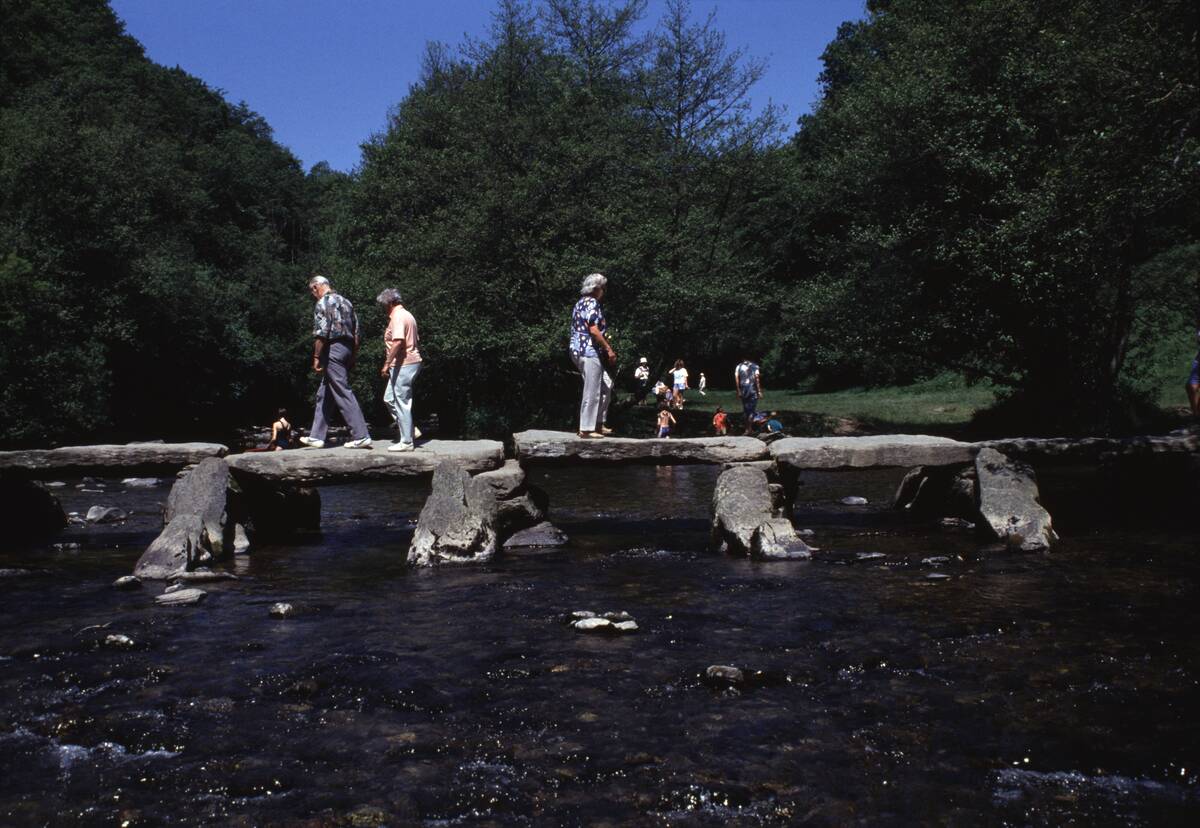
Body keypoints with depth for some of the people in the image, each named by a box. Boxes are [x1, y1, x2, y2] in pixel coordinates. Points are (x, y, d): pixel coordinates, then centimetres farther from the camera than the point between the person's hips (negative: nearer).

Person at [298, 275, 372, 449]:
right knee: (324, 395, 14)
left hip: (333, 349, -9)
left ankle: (361, 436, -11)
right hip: (347, 349, 9)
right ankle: (316, 436, 17)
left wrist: (316, 357, -12)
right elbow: (356, 333, 15)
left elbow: (321, 333, -17)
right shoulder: (346, 301, 17)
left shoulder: (323, 303, -9)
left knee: (343, 393, -8)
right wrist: (353, 357, 18)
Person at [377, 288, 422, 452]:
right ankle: (408, 430, 16)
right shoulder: (407, 315, 17)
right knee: (389, 398, 16)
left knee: (402, 403, -5)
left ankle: (407, 442, -1)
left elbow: (398, 341, -25)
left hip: (403, 364, -10)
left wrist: (387, 364, -22)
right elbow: (417, 340, 22)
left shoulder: (397, 316, -14)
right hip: (412, 361, 10)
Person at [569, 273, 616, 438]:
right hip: (589, 351, -10)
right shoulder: (592, 303, -11)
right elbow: (594, 330, -20)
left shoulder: (581, 303, 19)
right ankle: (586, 429, -1)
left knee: (606, 384, 17)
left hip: (578, 349, 10)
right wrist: (609, 349, -12)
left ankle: (598, 423, 18)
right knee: (592, 392, -5)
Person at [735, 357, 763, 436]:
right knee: (752, 409, 1)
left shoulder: (739, 366, 7)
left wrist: (738, 391, 6)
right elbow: (757, 378, -6)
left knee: (745, 409, 13)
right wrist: (759, 391, -4)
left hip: (743, 390, 3)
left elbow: (736, 379, 1)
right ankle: (749, 429, -4)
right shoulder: (754, 366, 1)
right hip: (753, 390, -3)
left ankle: (747, 428, 16)